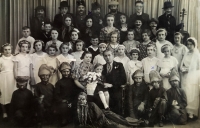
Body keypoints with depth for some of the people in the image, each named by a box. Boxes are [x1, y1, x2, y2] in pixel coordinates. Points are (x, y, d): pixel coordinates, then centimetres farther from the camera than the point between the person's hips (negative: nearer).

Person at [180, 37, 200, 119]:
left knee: (192, 94, -4)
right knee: (185, 93, 3)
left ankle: (192, 112, 1)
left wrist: (188, 69, -8)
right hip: (185, 77, 5)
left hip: (193, 77, -5)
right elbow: (182, 65, 16)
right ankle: (185, 110, 10)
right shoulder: (186, 54, 14)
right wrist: (183, 69, -4)